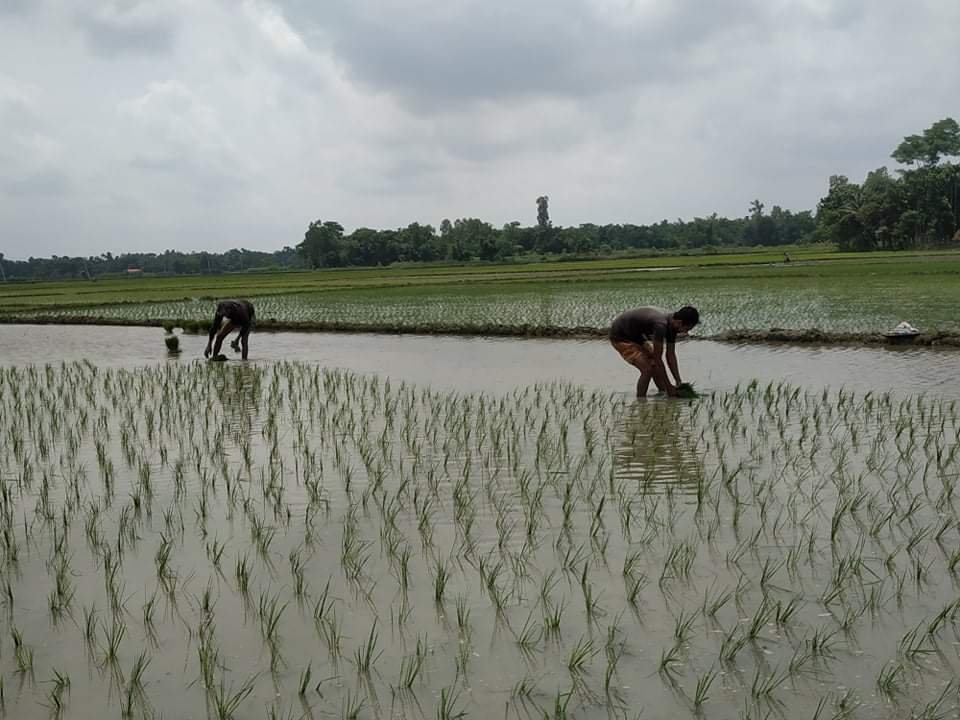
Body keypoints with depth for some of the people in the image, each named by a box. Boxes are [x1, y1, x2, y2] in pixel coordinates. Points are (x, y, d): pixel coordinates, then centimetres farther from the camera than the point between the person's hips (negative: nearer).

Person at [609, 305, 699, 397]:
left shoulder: (672, 324, -7)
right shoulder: (661, 325, -35)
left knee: (656, 366, 8)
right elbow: (657, 358, -30)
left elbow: (670, 355, 2)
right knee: (648, 369, -17)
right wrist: (669, 386, -23)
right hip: (620, 337, -9)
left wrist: (679, 382, -1)